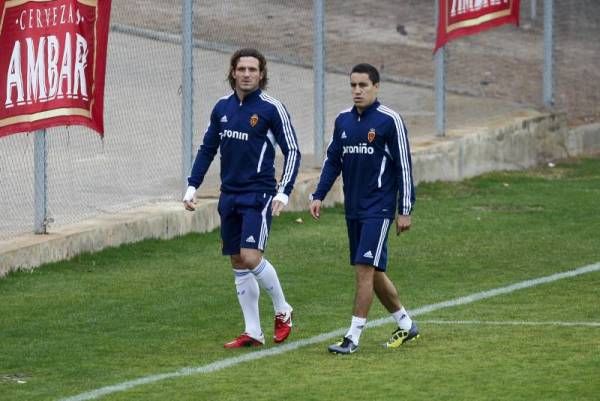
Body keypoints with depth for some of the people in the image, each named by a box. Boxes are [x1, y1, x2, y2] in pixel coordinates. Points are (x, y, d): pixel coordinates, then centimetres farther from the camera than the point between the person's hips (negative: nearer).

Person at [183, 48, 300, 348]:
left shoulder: (271, 109, -9)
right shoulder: (222, 107, 8)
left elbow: (292, 151, -7)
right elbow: (207, 149, 17)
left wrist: (284, 193, -16)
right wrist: (192, 186, 11)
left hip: (258, 195, -6)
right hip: (229, 196, 6)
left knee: (250, 257, -17)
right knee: (238, 262, 6)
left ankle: (283, 311, 7)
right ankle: (252, 332, 12)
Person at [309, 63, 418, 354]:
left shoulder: (389, 120, -9)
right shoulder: (343, 120, 9)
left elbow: (404, 166, -7)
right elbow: (332, 160, 16)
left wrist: (405, 210, -8)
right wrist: (319, 196, 5)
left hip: (378, 209, -7)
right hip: (353, 208, 7)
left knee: (365, 268, -12)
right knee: (372, 272, 11)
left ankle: (353, 337, -10)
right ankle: (406, 325, 27)